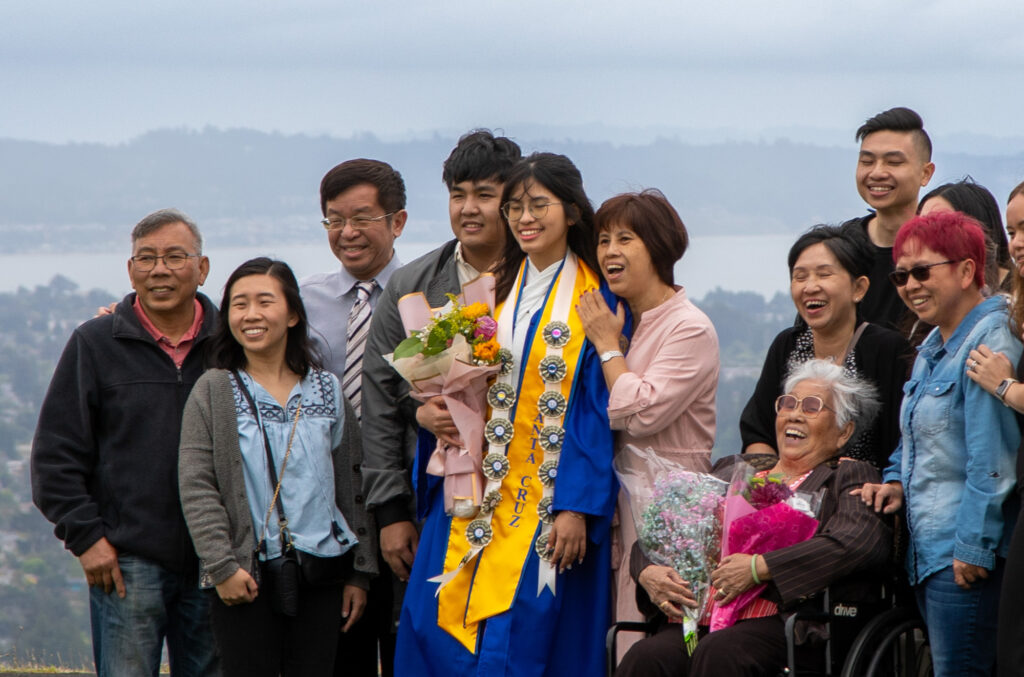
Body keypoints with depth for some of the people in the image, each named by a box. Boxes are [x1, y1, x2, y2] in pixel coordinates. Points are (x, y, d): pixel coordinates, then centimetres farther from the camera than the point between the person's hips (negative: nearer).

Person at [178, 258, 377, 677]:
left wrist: (360, 572, 7)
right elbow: (196, 487, -4)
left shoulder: (327, 390, 10)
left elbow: (352, 484, 12)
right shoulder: (213, 391, 2)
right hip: (245, 575, -2)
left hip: (322, 572, 2)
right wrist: (222, 566, -12)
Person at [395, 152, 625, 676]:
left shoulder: (596, 299, -4)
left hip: (549, 496, -5)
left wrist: (576, 508, -16)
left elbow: (597, 411, -10)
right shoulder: (500, 287, 13)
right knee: (437, 628, -1)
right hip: (479, 492, 5)